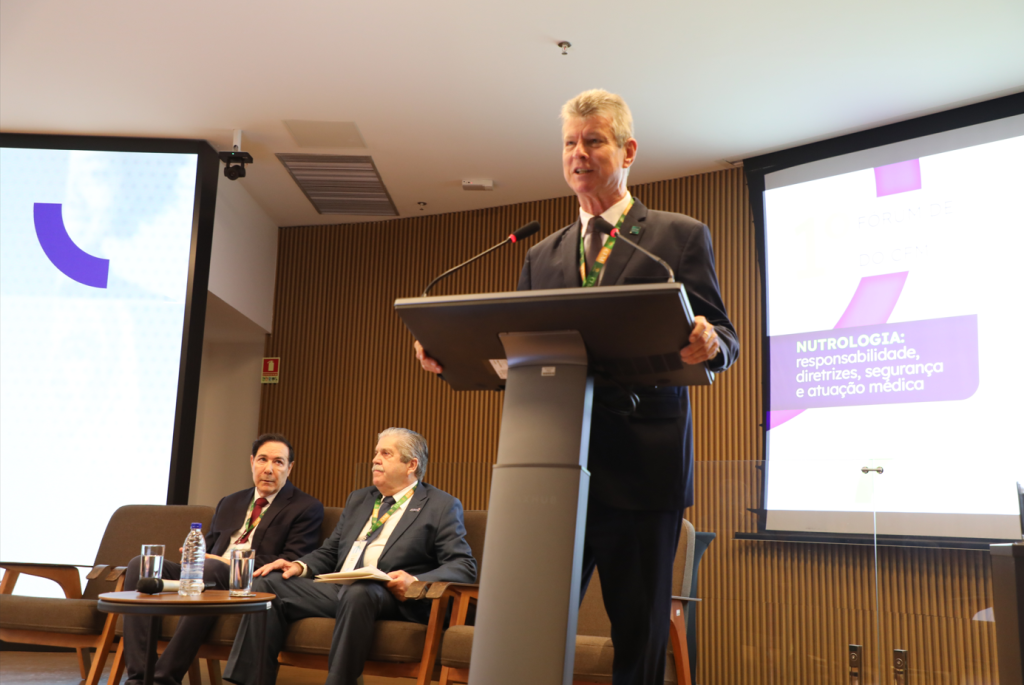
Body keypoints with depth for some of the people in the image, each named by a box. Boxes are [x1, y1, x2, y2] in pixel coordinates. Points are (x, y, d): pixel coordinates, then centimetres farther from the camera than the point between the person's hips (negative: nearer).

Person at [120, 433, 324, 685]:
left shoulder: (306, 508, 6)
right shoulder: (229, 504, 27)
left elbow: (292, 563, -6)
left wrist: (231, 563, -12)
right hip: (206, 575, 6)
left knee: (211, 568, -37)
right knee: (140, 565, -16)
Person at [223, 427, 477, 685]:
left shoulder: (442, 506, 4)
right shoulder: (358, 499, 25)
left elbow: (465, 566, -5)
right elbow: (330, 552, 26)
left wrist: (415, 582, -21)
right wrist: (301, 565, 3)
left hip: (393, 599, -6)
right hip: (338, 590, 7)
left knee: (356, 592, -38)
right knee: (269, 583, -10)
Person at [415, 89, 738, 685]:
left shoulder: (681, 237, 8)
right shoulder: (543, 256, 20)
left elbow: (723, 339, 2)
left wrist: (709, 344, -22)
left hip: (641, 463, -3)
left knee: (639, 635, 4)